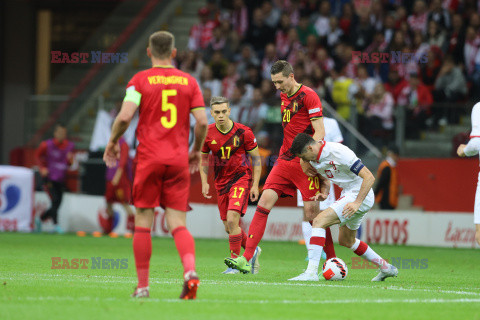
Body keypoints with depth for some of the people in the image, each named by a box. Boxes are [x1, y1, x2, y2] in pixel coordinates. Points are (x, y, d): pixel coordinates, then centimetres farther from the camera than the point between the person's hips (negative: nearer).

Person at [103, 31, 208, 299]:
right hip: (179, 160, 2)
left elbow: (125, 117, -10)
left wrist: (113, 142, 7)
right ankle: (190, 270, -25)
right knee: (178, 223, 1)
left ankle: (143, 285, 8)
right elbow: (202, 122, 2)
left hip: (149, 158, -2)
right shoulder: (189, 81, 6)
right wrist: (197, 150, 17)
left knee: (143, 221, 6)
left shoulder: (140, 80, -1)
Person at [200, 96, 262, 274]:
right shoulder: (207, 134, -3)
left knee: (232, 219, -21)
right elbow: (204, 158, 12)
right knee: (229, 227, 6)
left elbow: (256, 158, -2)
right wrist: (204, 182, 1)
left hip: (241, 178, -4)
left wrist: (255, 185, -7)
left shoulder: (243, 132, -12)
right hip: (221, 183, 4)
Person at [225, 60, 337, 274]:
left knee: (311, 213, -8)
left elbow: (319, 132, -14)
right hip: (285, 160, 7)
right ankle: (246, 259, -10)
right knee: (264, 202, -6)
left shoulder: (308, 96, -10)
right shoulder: (284, 96, 15)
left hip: (305, 163, -7)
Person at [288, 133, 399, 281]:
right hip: (347, 195, 10)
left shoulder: (338, 152, -25)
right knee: (346, 241, 22)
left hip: (360, 196, -10)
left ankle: (311, 272, -25)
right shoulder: (314, 159, 2)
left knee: (319, 221, -21)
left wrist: (357, 203, -30)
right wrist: (323, 193, 2)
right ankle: (385, 267, 33)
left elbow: (369, 177, -25)